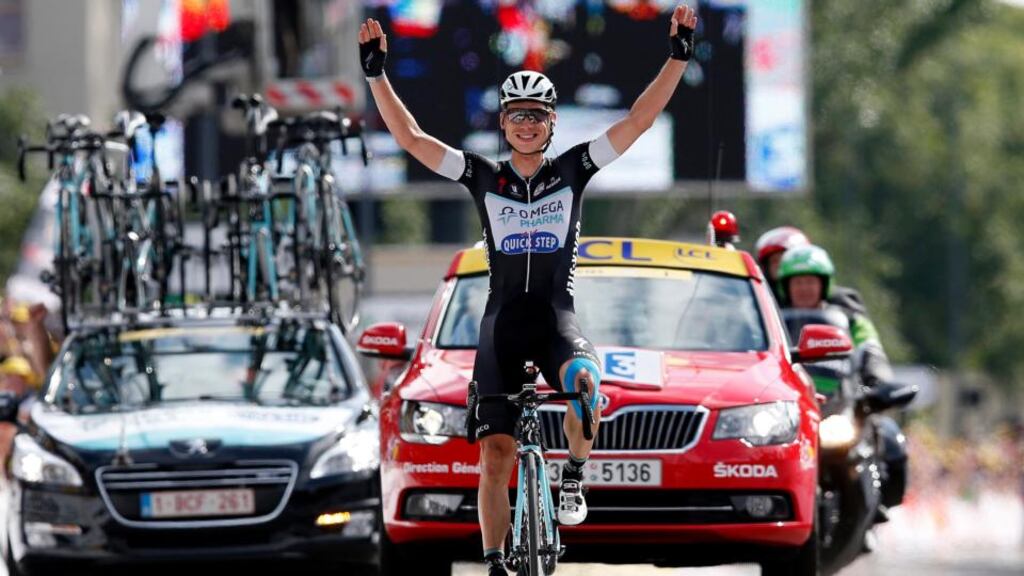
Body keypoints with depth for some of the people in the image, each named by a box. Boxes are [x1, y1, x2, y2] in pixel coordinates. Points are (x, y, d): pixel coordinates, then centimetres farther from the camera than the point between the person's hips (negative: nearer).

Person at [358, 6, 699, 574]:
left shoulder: (573, 169, 4)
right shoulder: (482, 176, 5)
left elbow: (638, 121, -1)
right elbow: (409, 137, 2)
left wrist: (678, 55, -8)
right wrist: (376, 73, -5)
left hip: (556, 314, -1)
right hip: (503, 319, 1)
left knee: (583, 381, -35)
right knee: (496, 453, -4)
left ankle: (573, 478, -10)